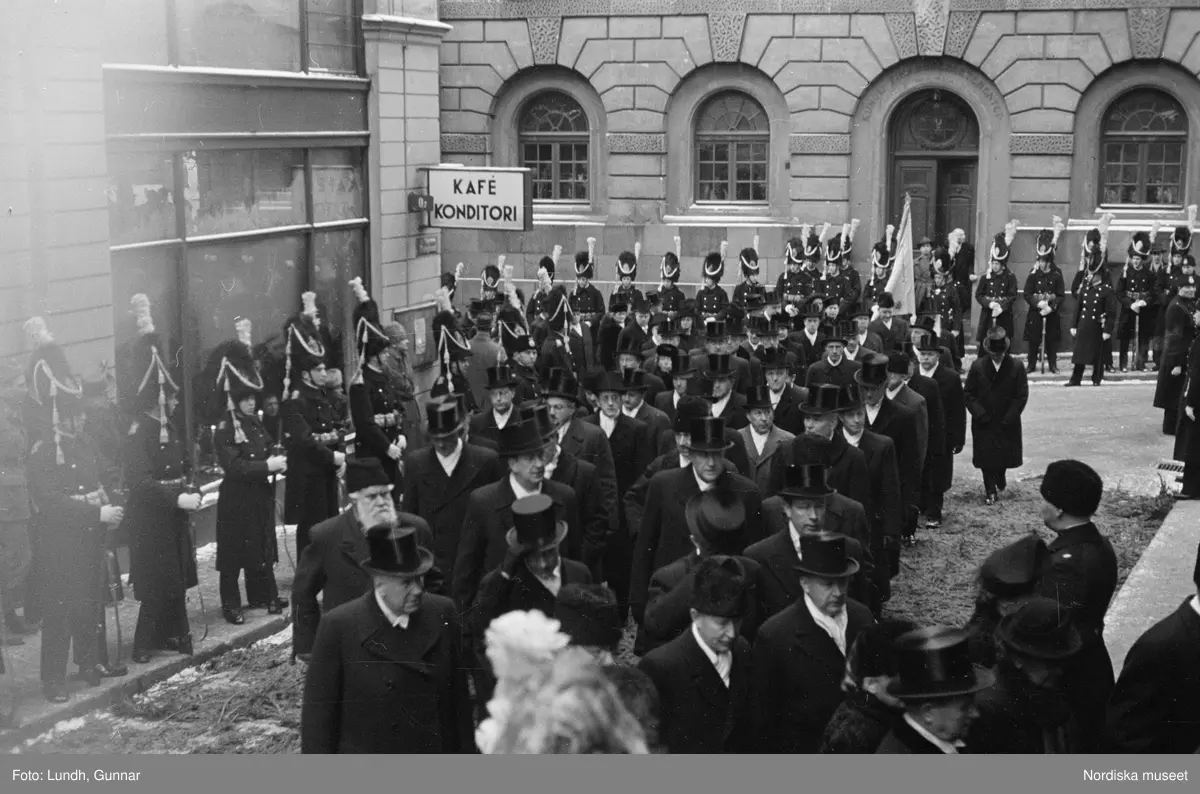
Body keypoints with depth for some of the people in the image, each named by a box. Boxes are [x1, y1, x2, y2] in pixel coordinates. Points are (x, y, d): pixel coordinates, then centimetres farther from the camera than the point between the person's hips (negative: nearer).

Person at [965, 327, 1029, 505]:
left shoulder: (1016, 367, -7)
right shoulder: (978, 366, -5)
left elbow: (1022, 395, -5)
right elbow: (968, 393, -2)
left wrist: (1009, 418, -11)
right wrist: (980, 414, -11)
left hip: (1007, 422, 0)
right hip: (984, 422, 0)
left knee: (1004, 455, 10)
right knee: (986, 457, 0)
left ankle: (1000, 480, 38)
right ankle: (991, 492, 10)